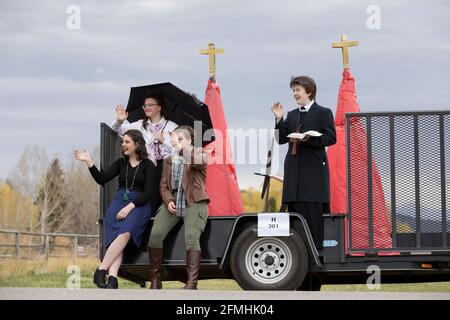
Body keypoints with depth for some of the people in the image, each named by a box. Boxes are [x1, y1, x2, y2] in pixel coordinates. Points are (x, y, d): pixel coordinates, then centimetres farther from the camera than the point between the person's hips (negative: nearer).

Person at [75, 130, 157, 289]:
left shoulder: (148, 165, 7)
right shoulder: (121, 163, 20)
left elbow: (148, 192, -3)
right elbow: (101, 179, 11)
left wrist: (130, 207, -14)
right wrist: (89, 162, -1)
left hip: (139, 204, -3)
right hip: (119, 201, 3)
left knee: (125, 232, -34)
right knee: (115, 234, -27)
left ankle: (101, 270, -33)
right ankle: (112, 278, -39)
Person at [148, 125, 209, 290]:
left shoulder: (199, 153, 6)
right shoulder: (169, 160, 19)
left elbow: (198, 162, -21)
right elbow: (164, 185, 13)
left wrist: (180, 146, -19)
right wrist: (168, 201, -6)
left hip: (194, 203, -4)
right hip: (172, 202, 4)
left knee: (192, 237, -26)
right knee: (155, 234, -16)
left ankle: (191, 283, -30)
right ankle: (155, 281, -8)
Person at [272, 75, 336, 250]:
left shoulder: (323, 113, 3)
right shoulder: (291, 115, 18)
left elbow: (331, 138, -6)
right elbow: (281, 139, 12)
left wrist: (310, 139, -18)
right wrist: (279, 119, 1)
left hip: (314, 169, -5)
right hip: (294, 169, 5)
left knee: (314, 210, -7)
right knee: (295, 209, 2)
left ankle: (318, 247, -4)